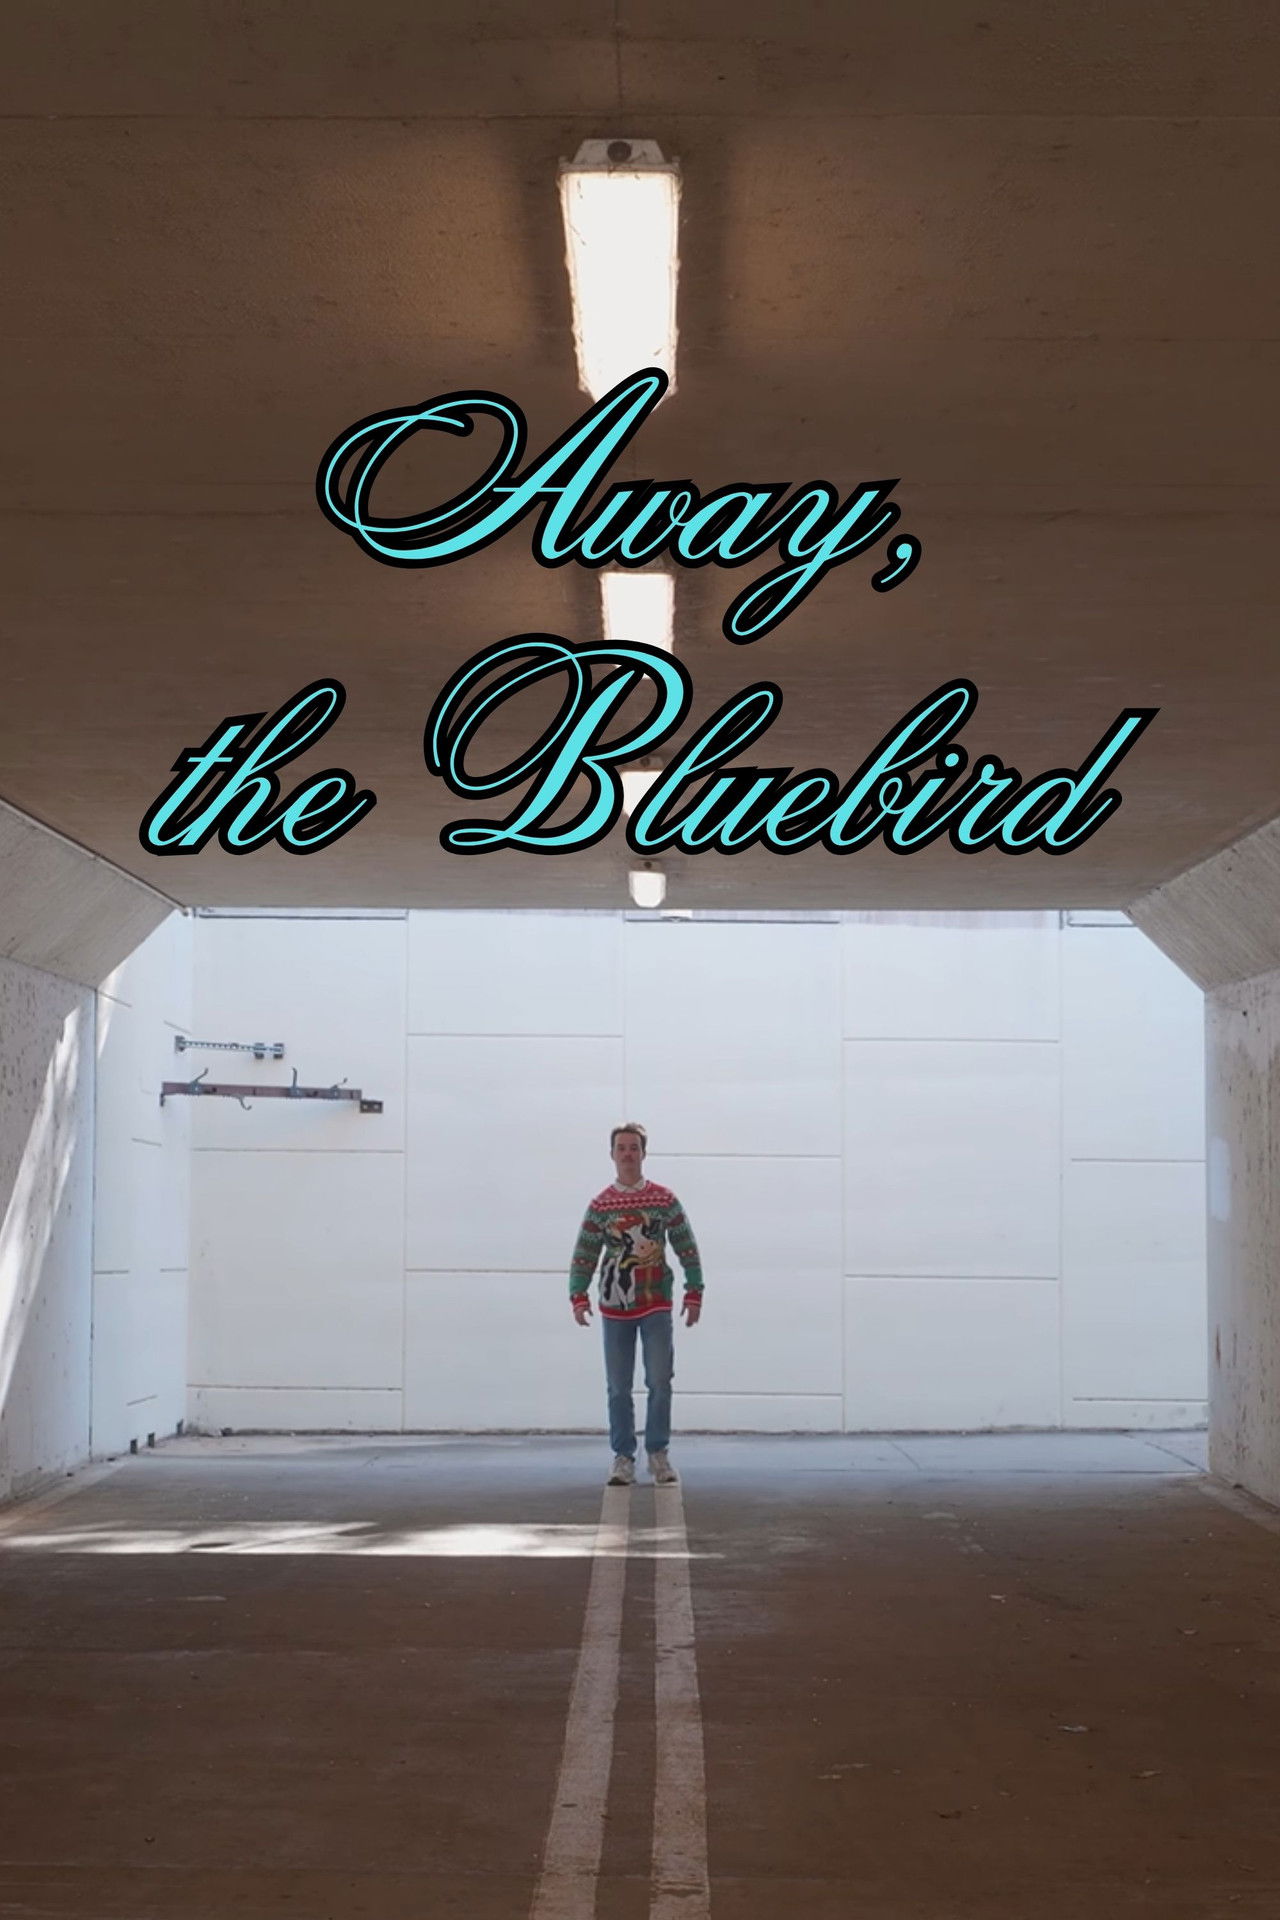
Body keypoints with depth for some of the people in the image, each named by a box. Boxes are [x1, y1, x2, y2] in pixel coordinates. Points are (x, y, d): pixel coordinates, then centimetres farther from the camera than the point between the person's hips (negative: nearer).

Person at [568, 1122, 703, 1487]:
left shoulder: (664, 1199, 0)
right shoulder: (600, 1205, 1)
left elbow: (687, 1248, 3)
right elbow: (584, 1255, 1)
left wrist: (694, 1293, -1)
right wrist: (578, 1296, -10)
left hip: (656, 1304, -1)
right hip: (614, 1307, 1)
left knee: (660, 1381, -5)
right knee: (619, 1388, 4)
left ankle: (657, 1453, 8)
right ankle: (623, 1458, 11)